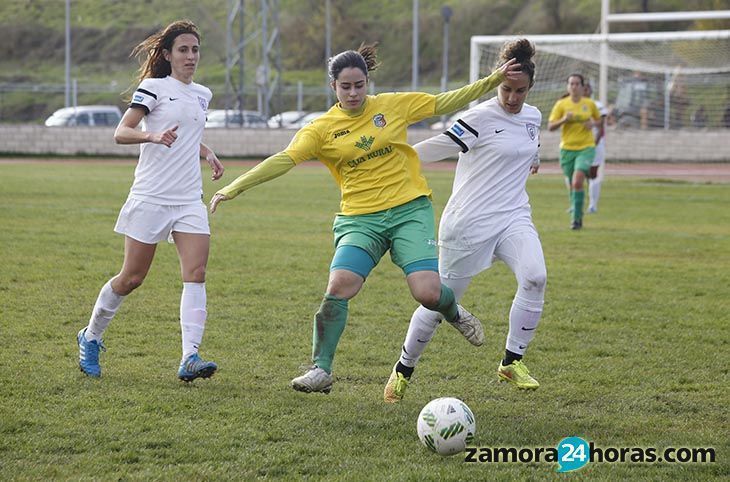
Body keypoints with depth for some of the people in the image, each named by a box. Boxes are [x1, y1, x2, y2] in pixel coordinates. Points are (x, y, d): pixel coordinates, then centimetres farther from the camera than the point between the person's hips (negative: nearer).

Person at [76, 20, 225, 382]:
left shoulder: (202, 95, 15)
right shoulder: (153, 87, -3)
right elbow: (120, 133, -12)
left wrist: (208, 153, 12)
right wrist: (153, 135, -31)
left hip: (189, 200, 5)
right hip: (150, 198, -5)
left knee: (196, 275, -13)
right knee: (132, 277, 2)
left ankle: (189, 359, -19)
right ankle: (90, 337, 25)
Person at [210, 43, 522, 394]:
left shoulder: (392, 105, 4)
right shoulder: (322, 129, 1)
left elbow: (445, 103, 11)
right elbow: (284, 160, -8)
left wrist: (493, 80, 7)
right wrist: (234, 188, -19)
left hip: (409, 210, 0)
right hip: (360, 218, 0)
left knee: (427, 292, -15)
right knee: (337, 288, -20)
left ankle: (454, 313, 22)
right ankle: (321, 370, -6)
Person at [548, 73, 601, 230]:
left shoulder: (590, 104, 2)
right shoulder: (561, 104, 0)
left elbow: (598, 119, 19)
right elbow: (550, 126, -2)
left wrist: (592, 123, -4)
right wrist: (563, 120, -20)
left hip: (586, 148, -2)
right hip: (567, 148, 2)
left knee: (578, 182, -20)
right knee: (572, 184, 8)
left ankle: (576, 218, -15)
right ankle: (577, 216, 28)